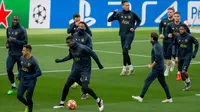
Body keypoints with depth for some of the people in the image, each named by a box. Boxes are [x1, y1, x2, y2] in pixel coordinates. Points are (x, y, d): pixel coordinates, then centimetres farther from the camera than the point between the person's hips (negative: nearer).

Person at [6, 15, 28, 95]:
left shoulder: (22, 30, -11)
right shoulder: (9, 29, 8)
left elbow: (25, 42, -14)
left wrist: (14, 40, -22)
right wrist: (7, 44, 1)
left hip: (20, 54, -4)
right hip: (11, 53, 5)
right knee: (9, 69, -6)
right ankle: (13, 86, 12)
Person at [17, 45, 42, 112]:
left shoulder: (33, 61, -20)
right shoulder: (22, 58, -1)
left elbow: (39, 73, -19)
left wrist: (29, 77, -24)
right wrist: (19, 76, 8)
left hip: (30, 82, -6)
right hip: (22, 81, 6)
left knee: (28, 98, -2)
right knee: (19, 96, -1)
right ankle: (27, 106, 26)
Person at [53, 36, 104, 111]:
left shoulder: (82, 48, -23)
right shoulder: (71, 49, -1)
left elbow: (93, 54, -15)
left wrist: (99, 64, -9)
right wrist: (61, 60, 22)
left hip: (85, 70, -7)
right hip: (76, 69, 7)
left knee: (85, 88, -18)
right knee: (67, 85, 4)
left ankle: (99, 101, 2)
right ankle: (62, 103, 20)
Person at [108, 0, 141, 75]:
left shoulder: (132, 14, -1)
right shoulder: (119, 14, 3)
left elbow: (139, 21, 15)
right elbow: (109, 20, 0)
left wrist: (134, 27, -1)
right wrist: (114, 13, -13)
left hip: (130, 34, -4)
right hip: (123, 34, 4)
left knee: (125, 50, -18)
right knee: (125, 52, 8)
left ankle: (124, 69, -12)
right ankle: (130, 67, 22)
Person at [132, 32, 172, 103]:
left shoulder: (156, 46, -16)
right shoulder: (158, 45, 14)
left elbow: (158, 58, -24)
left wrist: (152, 65, -15)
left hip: (156, 68, -10)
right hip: (160, 68, 10)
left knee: (147, 81, -9)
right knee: (163, 82, 15)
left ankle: (141, 97, -10)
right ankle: (169, 98, 18)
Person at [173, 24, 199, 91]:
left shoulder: (190, 37, -12)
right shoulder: (177, 37, -2)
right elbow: (175, 45, 15)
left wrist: (194, 53, -3)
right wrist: (174, 52, 2)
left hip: (187, 56, -4)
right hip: (180, 56, 4)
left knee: (184, 71, -15)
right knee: (181, 73, 6)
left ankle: (188, 82, 11)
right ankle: (186, 84, 27)